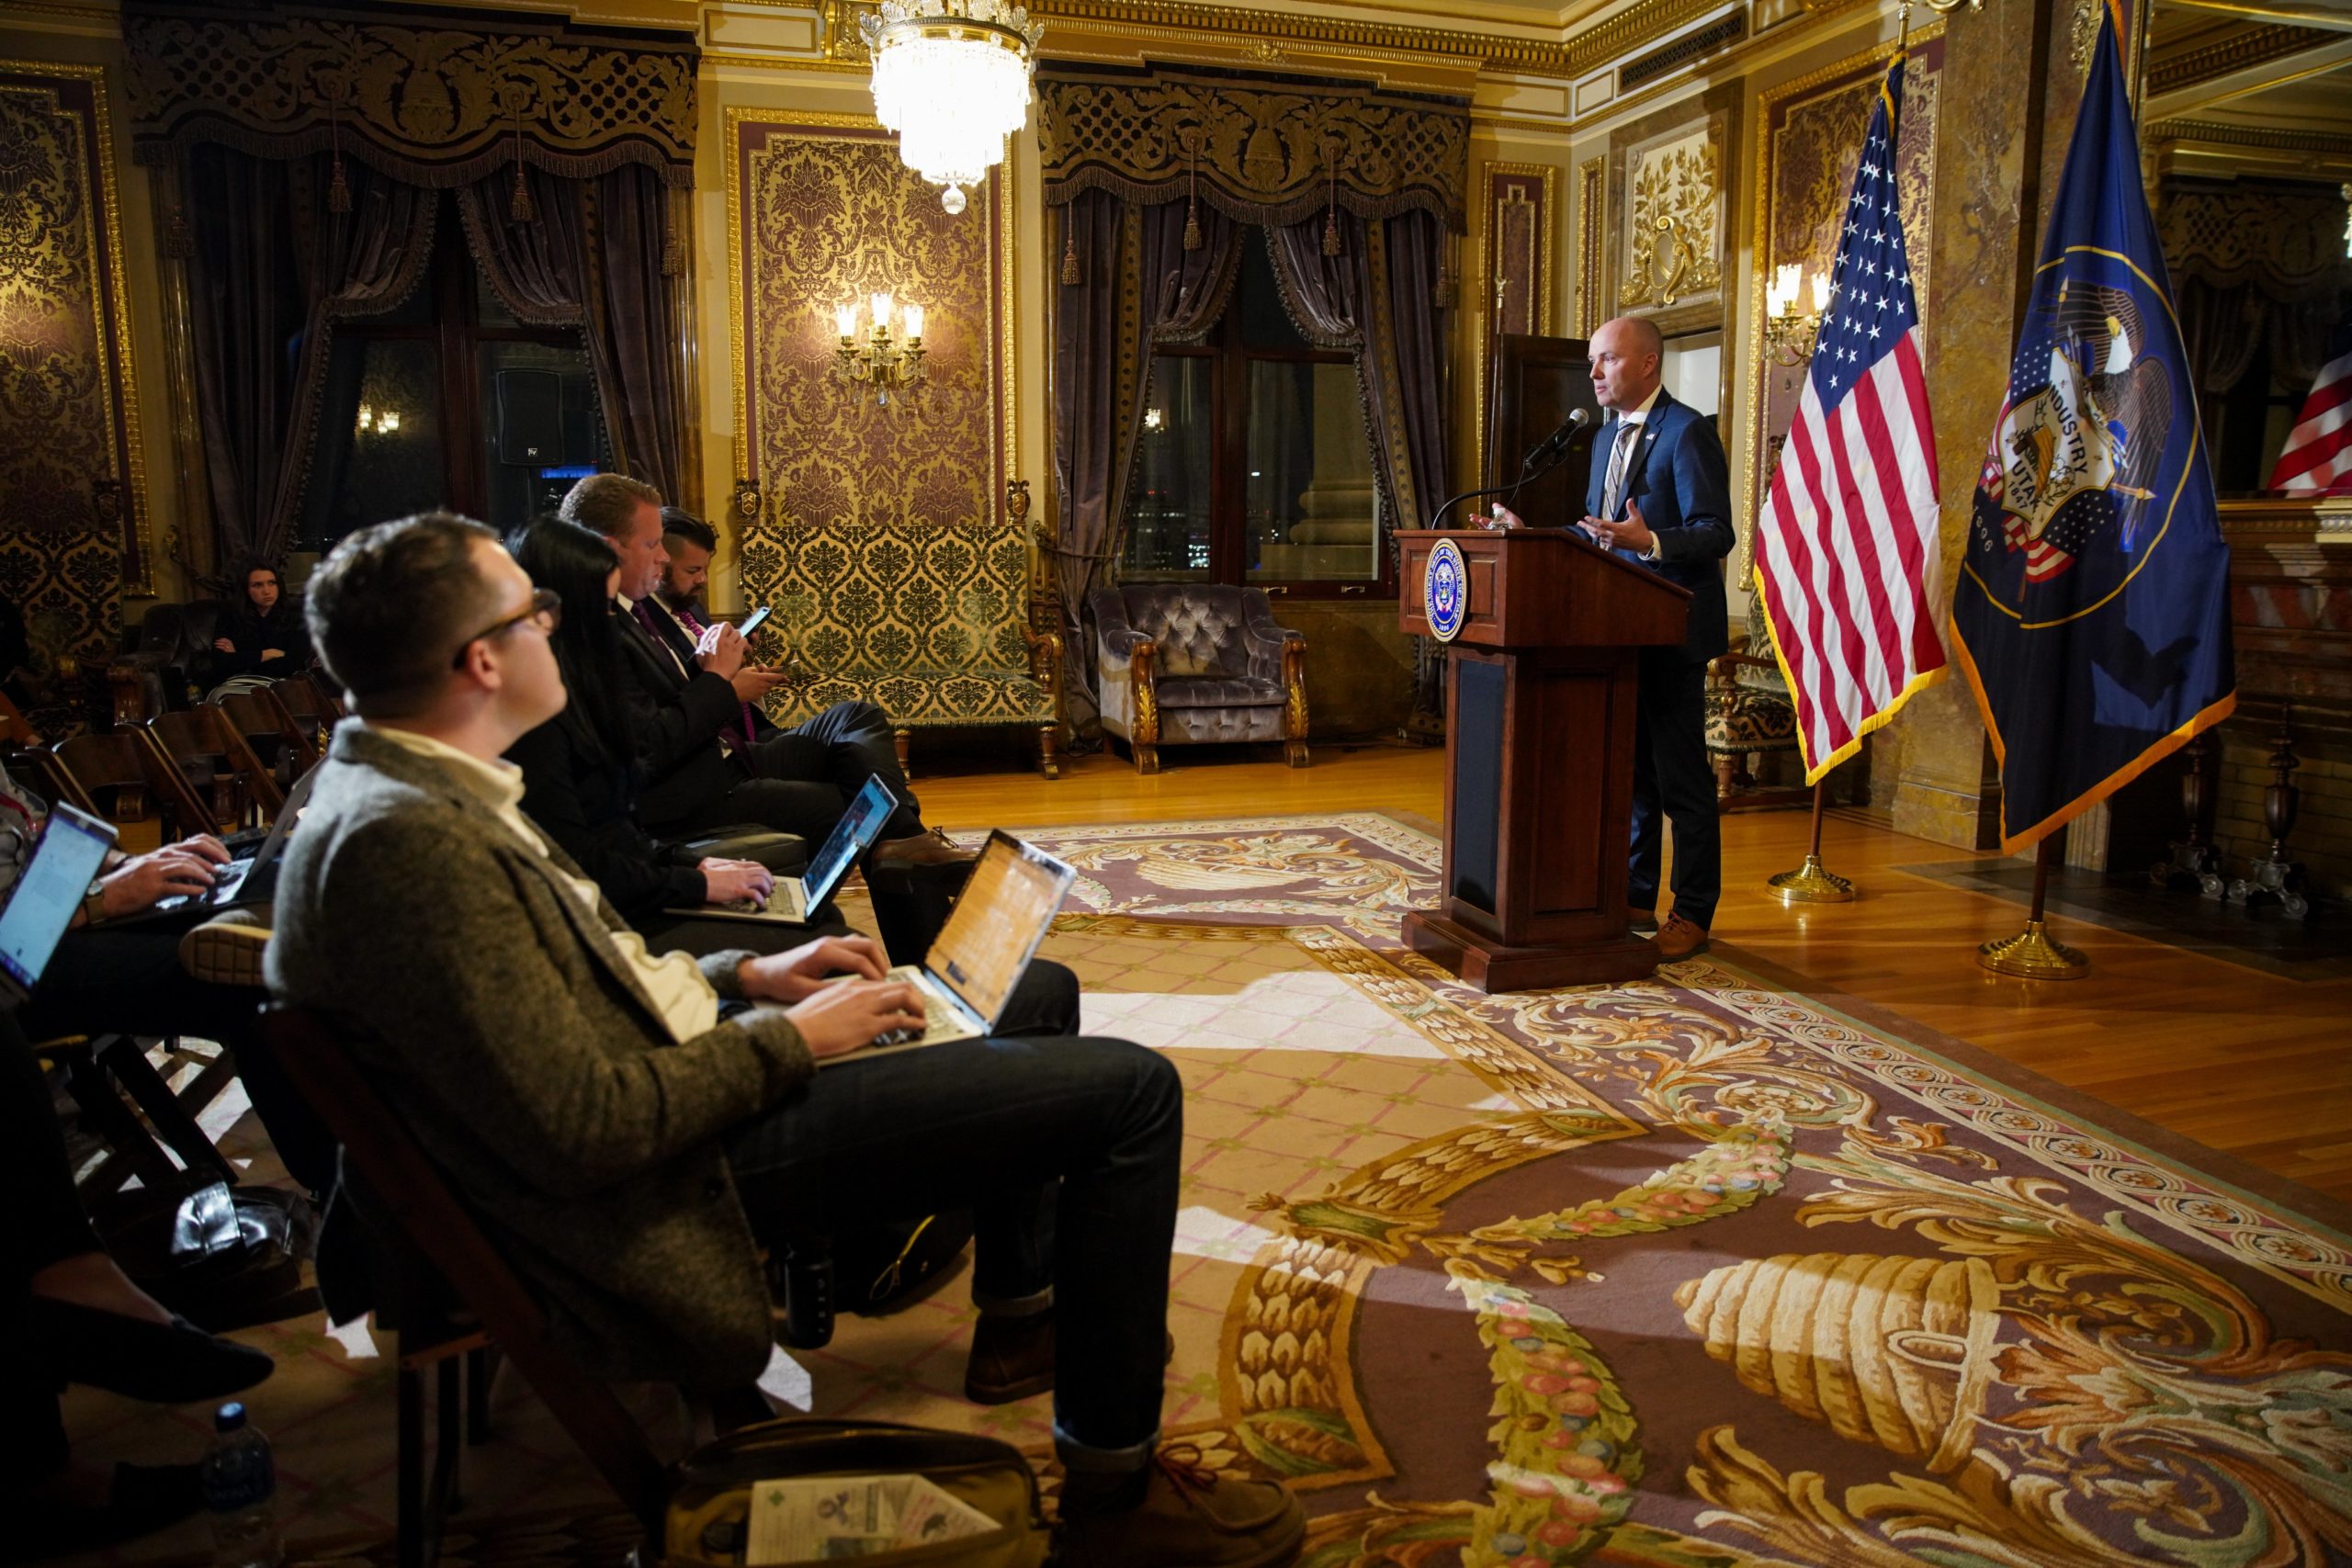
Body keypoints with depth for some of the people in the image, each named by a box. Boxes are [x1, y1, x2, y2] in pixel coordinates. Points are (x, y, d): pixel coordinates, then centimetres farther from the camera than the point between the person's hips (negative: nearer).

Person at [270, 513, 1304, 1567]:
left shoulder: (397, 786, 6)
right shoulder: (406, 839, -27)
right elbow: (586, 1130, -28)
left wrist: (746, 976, 4)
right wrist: (788, 1039, -16)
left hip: (683, 1074, 11)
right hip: (670, 1183, -11)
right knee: (1131, 1091, -12)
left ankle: (1018, 1316, 35)